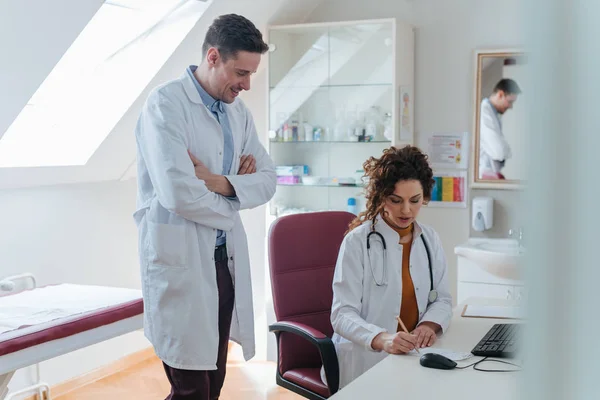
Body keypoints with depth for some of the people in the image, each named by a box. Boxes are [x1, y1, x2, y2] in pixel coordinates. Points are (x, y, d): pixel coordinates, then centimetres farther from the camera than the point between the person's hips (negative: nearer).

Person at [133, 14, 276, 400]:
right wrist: (234, 194, -4)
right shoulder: (166, 104, -12)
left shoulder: (239, 112, 11)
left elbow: (268, 180, 8)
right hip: (180, 258, -7)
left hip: (226, 258, 7)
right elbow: (178, 194, -22)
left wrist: (220, 183, -12)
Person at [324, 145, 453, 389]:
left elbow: (442, 300, 15)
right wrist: (382, 340, -33)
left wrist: (429, 325, -9)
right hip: (366, 361, -6)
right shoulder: (358, 241, -8)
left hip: (414, 355, 6)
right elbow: (343, 315, -13)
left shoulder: (429, 239, 10)